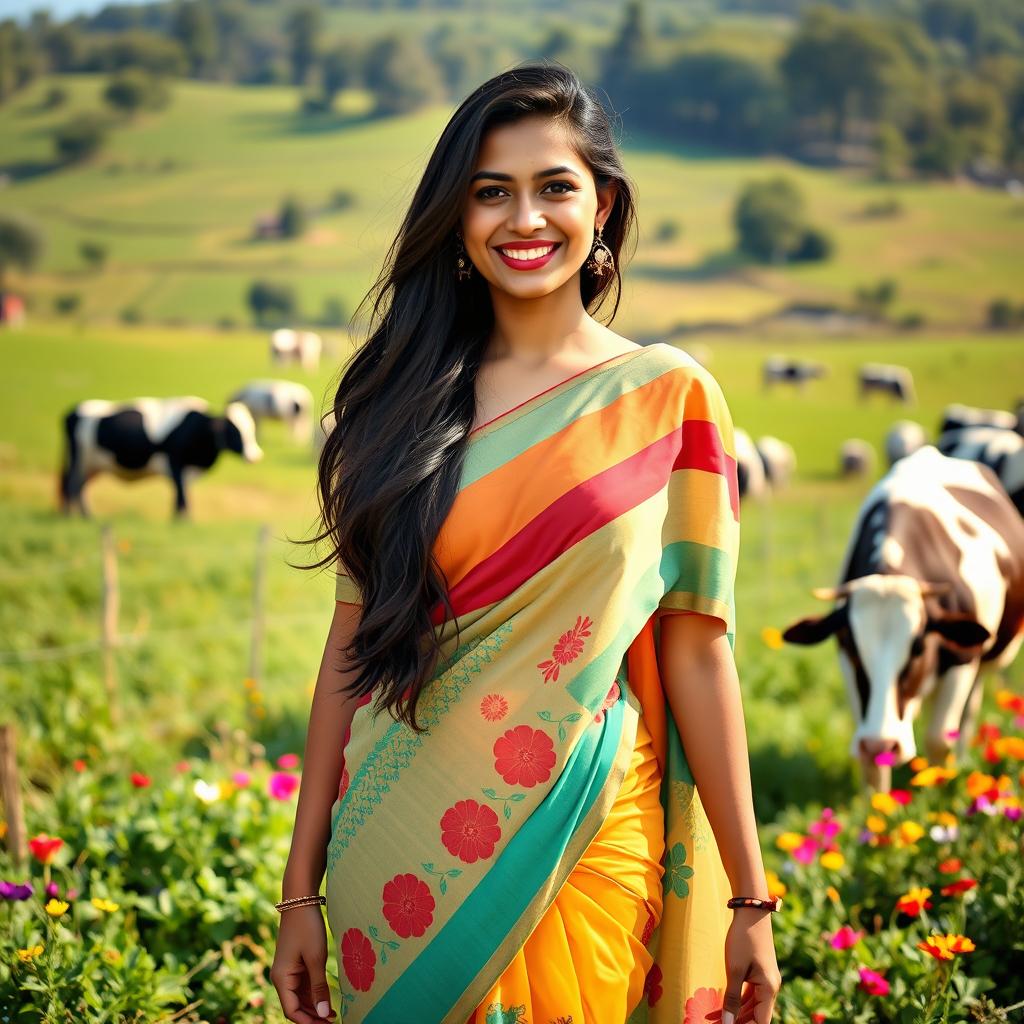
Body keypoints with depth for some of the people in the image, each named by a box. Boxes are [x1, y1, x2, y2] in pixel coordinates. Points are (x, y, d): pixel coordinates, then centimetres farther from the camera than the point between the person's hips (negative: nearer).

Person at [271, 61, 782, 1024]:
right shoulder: (404, 400, 3)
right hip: (398, 864, 2)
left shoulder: (666, 397, -2)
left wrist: (751, 899, -3)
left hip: (586, 854, -1)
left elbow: (695, 654, -3)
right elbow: (354, 642, 3)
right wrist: (301, 890, 3)